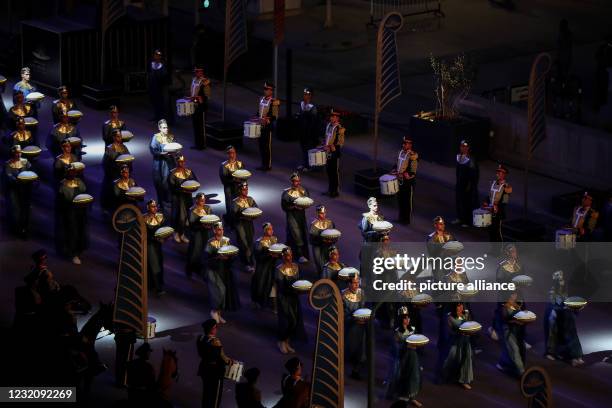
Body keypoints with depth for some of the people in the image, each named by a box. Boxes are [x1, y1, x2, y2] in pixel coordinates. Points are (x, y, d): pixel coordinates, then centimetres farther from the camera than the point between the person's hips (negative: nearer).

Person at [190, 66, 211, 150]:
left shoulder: (205, 81, -12)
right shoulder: (194, 80, 12)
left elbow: (207, 95, -15)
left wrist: (196, 97, -22)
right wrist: (190, 97, 7)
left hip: (201, 105, -8)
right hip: (194, 105, 8)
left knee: (201, 125, -2)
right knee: (195, 125, 12)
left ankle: (202, 144, 5)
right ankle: (196, 144, 20)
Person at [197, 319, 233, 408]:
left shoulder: (200, 339, -4)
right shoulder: (215, 341, -26)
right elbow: (222, 357, -20)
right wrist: (230, 361, -2)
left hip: (204, 368, 7)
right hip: (215, 370, -7)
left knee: (206, 392, 23)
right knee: (215, 394, 10)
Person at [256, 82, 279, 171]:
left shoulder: (274, 102, -13)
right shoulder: (262, 99, 9)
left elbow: (275, 116, -14)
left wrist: (267, 121, -24)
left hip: (268, 127, -7)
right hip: (260, 126, 7)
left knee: (267, 146, -1)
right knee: (261, 145, 12)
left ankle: (268, 165, 6)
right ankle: (263, 164, 21)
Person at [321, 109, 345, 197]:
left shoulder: (339, 128, -13)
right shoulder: (328, 125, 9)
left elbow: (340, 143, -15)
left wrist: (331, 147, -19)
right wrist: (324, 145, 7)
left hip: (335, 152, -7)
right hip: (328, 152, 7)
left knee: (335, 172, 0)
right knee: (329, 171, 14)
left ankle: (335, 191, 8)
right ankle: (330, 189, 25)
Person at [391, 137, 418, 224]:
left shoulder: (413, 156, -19)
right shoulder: (400, 153, 4)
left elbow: (412, 173, -21)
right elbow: (397, 165, 20)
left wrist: (400, 174, -25)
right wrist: (394, 171, 1)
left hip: (408, 182, -7)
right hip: (400, 181, 7)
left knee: (407, 201, 5)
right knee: (400, 200, 16)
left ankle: (407, 219, 16)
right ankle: (401, 217, 31)